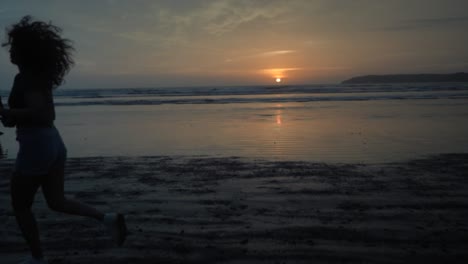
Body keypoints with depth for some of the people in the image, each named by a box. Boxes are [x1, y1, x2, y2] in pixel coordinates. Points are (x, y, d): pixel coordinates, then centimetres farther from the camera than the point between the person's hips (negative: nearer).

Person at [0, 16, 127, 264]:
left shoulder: (24, 78, -14)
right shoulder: (40, 76, 14)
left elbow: (38, 112, -27)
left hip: (35, 147, -9)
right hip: (54, 142, 9)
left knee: (20, 207, 11)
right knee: (57, 202, 16)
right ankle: (108, 218, 2)